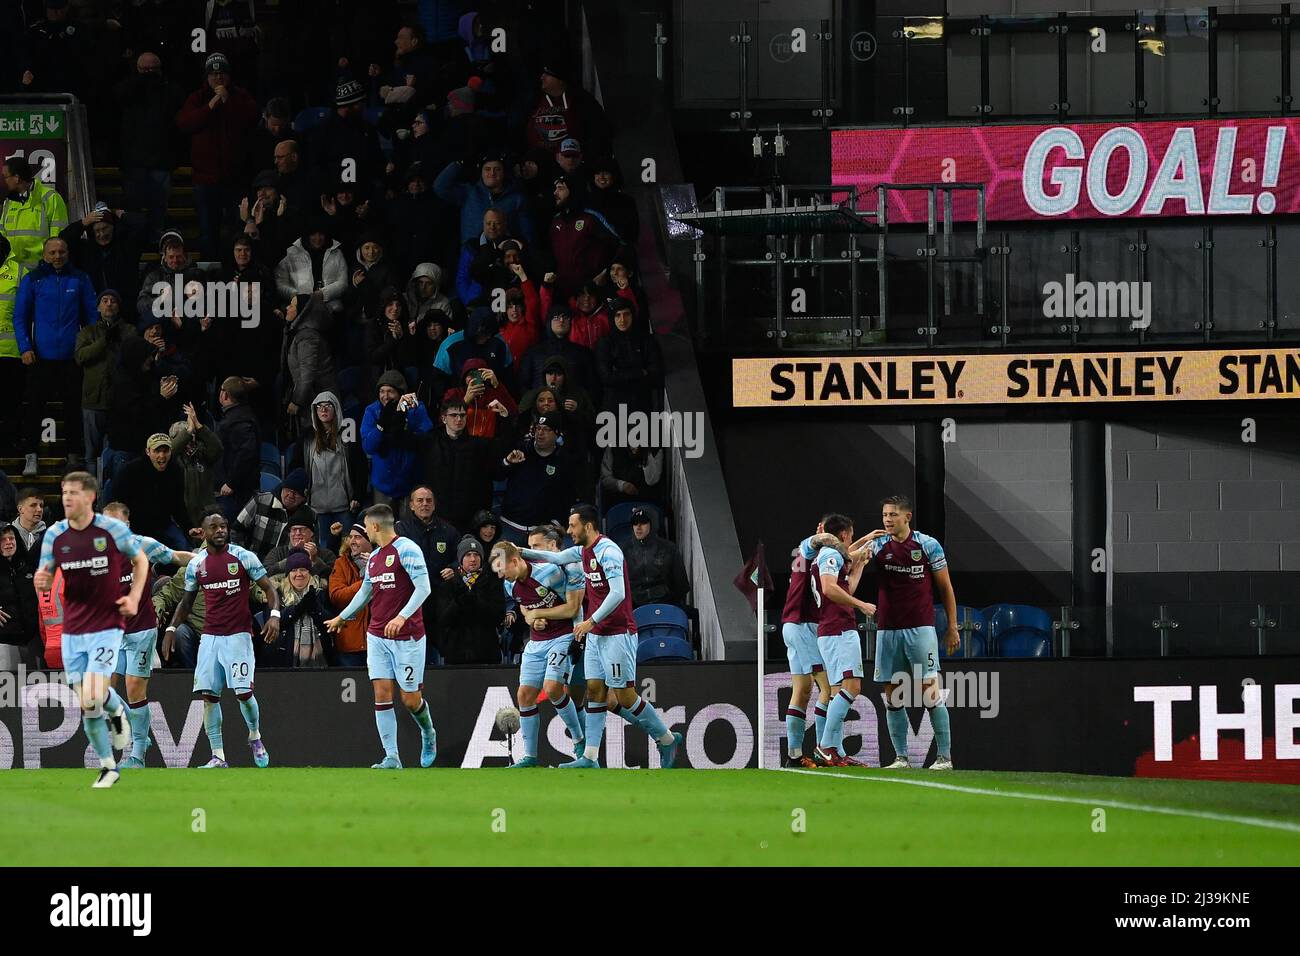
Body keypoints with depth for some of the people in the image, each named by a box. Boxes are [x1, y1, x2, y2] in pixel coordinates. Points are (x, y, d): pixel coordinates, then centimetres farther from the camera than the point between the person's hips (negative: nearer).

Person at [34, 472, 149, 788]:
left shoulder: (113, 529, -8)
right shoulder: (55, 535, 0)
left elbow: (140, 560, 8)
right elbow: (46, 579, 8)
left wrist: (134, 597, -5)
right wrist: (41, 581, -17)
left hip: (106, 626, -4)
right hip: (72, 630, 4)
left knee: (93, 696, -18)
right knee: (86, 705, 3)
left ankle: (116, 709, 19)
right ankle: (108, 767, 19)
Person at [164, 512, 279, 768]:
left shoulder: (243, 557, -3)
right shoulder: (196, 564, 8)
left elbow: (269, 589, -2)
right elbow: (187, 601, 20)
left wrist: (274, 615, -18)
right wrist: (172, 627, 8)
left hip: (238, 634, -4)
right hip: (210, 636, 4)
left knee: (244, 693, -10)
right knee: (209, 695, -5)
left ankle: (255, 737, 20)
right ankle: (218, 757, 0)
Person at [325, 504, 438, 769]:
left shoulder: (406, 549, -11)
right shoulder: (373, 557, 14)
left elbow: (423, 587, -18)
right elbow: (365, 592, 30)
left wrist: (402, 617, -29)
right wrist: (342, 617, 42)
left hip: (407, 637, -7)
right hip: (377, 636, 7)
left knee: (410, 698, -1)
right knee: (381, 693, -5)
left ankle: (428, 734, 31)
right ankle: (392, 758, -6)